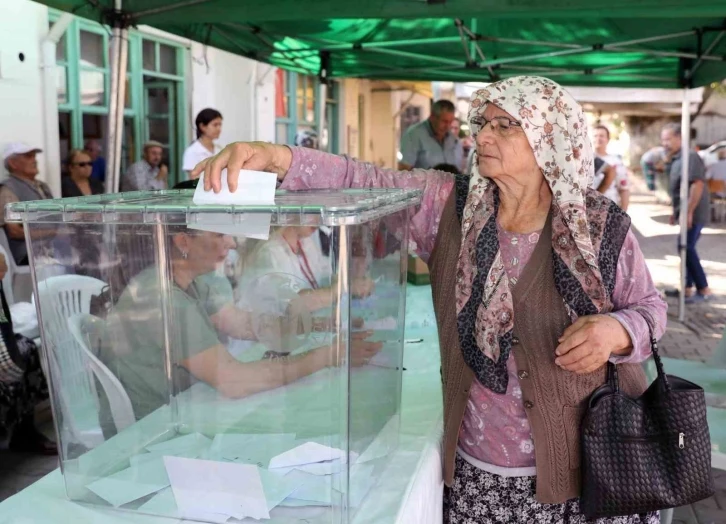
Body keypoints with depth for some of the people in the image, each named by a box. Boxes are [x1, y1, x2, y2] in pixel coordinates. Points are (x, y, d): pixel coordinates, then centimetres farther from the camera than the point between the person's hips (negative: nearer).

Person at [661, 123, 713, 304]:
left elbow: (698, 184, -24)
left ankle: (704, 290, -5)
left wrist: (689, 212, -25)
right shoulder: (675, 159, 16)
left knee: (686, 248, -11)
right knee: (686, 248, 13)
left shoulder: (689, 156, -16)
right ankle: (687, 288, 20)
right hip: (685, 212, 10)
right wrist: (676, 211, 23)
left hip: (693, 213, -10)